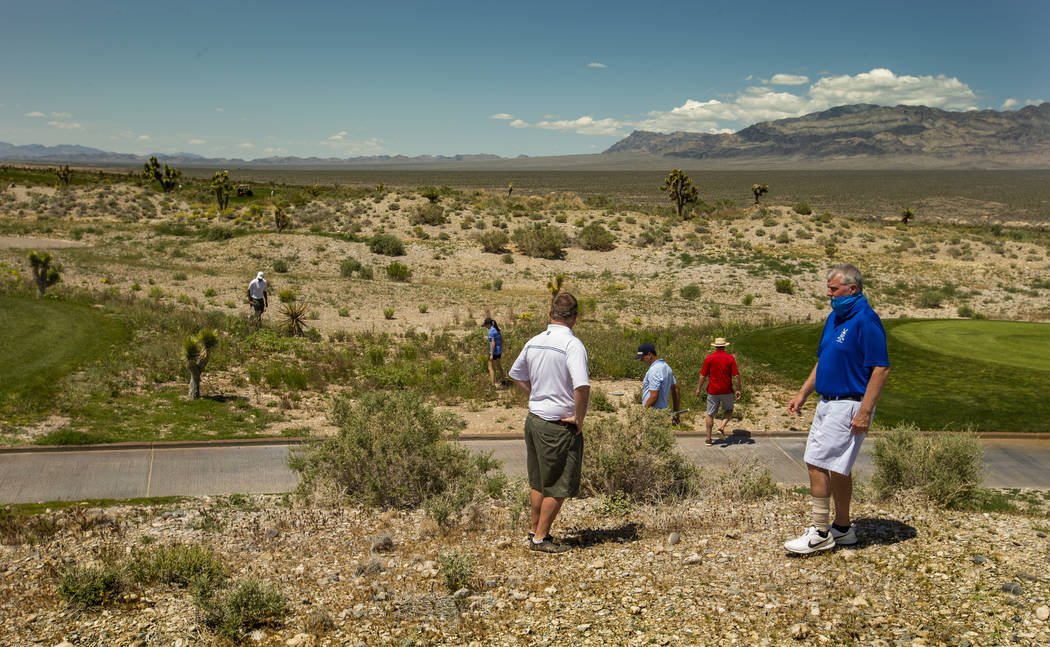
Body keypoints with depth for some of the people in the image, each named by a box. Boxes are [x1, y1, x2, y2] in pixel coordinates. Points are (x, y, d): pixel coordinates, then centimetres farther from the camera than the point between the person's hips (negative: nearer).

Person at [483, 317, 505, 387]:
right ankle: (502, 381, 38)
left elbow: (493, 343, -23)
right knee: (498, 366, 25)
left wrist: (491, 354, -19)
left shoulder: (491, 331, -20)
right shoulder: (498, 329, 6)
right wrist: (501, 350, 23)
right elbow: (501, 340, 13)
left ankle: (493, 385, -3)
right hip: (499, 351, 9)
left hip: (494, 351, -9)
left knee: (491, 368, -1)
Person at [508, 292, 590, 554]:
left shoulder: (534, 342, 6)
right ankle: (541, 538, 13)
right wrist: (579, 419, -17)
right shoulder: (572, 345, -18)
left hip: (534, 419, 8)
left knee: (538, 482, 19)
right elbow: (582, 386, -30)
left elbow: (516, 374, 20)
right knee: (558, 487, 6)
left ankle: (534, 531, 30)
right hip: (559, 426, -8)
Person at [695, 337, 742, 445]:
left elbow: (703, 375, -4)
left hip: (713, 391, 0)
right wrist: (738, 389, 1)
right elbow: (736, 375, -7)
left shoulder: (709, 358, -5)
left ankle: (708, 439, 11)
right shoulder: (730, 358, -5)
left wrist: (699, 388, 7)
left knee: (710, 414, 8)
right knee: (728, 410, 22)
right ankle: (722, 427, -1)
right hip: (727, 391, 0)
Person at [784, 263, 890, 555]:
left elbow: (881, 368, -20)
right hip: (828, 403, 9)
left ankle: (820, 533, -2)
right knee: (837, 469, 14)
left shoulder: (866, 320, -16)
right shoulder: (835, 317, 13)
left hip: (849, 406, -9)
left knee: (818, 464, -10)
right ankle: (843, 529, 25)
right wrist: (803, 394, 17)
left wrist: (865, 412, -23)